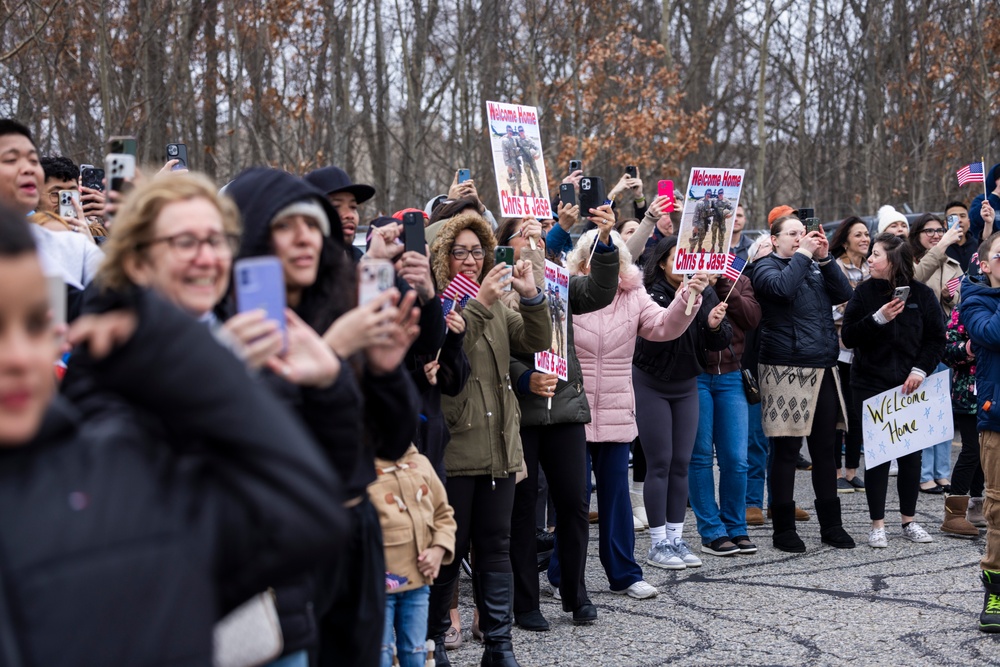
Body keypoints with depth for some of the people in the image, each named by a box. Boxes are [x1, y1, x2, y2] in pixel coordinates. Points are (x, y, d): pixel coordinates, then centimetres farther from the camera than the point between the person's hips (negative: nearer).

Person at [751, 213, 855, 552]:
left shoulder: (815, 266, 17)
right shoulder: (766, 267, -1)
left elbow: (844, 293, 4)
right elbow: (782, 287, -23)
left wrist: (824, 258, -4)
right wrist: (803, 255, -13)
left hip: (823, 369, 6)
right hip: (787, 369, -6)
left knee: (825, 450, 10)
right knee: (786, 452, -1)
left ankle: (831, 524, 18)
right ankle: (784, 529, 5)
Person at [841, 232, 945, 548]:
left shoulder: (921, 294, 0)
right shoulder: (864, 292, 0)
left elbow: (936, 339, 2)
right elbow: (848, 336, -6)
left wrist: (920, 370, -11)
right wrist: (878, 318, -19)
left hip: (910, 385, 1)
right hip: (871, 385, -1)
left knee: (911, 452, 5)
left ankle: (908, 520, 20)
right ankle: (877, 524, 8)